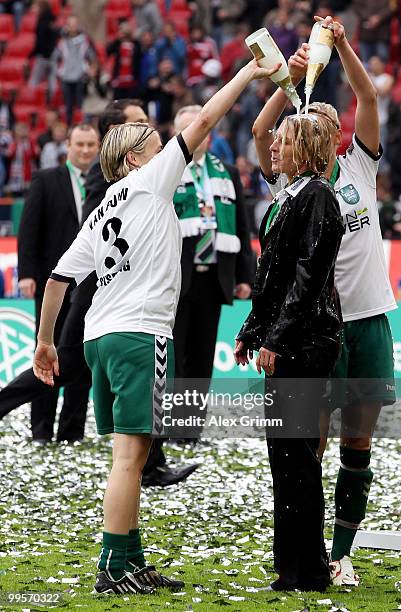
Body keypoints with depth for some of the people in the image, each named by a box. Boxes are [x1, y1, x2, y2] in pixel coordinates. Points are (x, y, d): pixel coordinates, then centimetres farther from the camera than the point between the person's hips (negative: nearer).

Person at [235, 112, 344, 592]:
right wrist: (252, 332, 20)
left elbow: (308, 274, -18)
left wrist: (276, 339, -21)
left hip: (305, 342, -10)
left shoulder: (317, 197, -12)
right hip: (285, 344, 10)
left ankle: (307, 570, -4)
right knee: (284, 450, 12)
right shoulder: (287, 198, 17)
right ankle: (294, 565, 18)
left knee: (294, 450, -8)